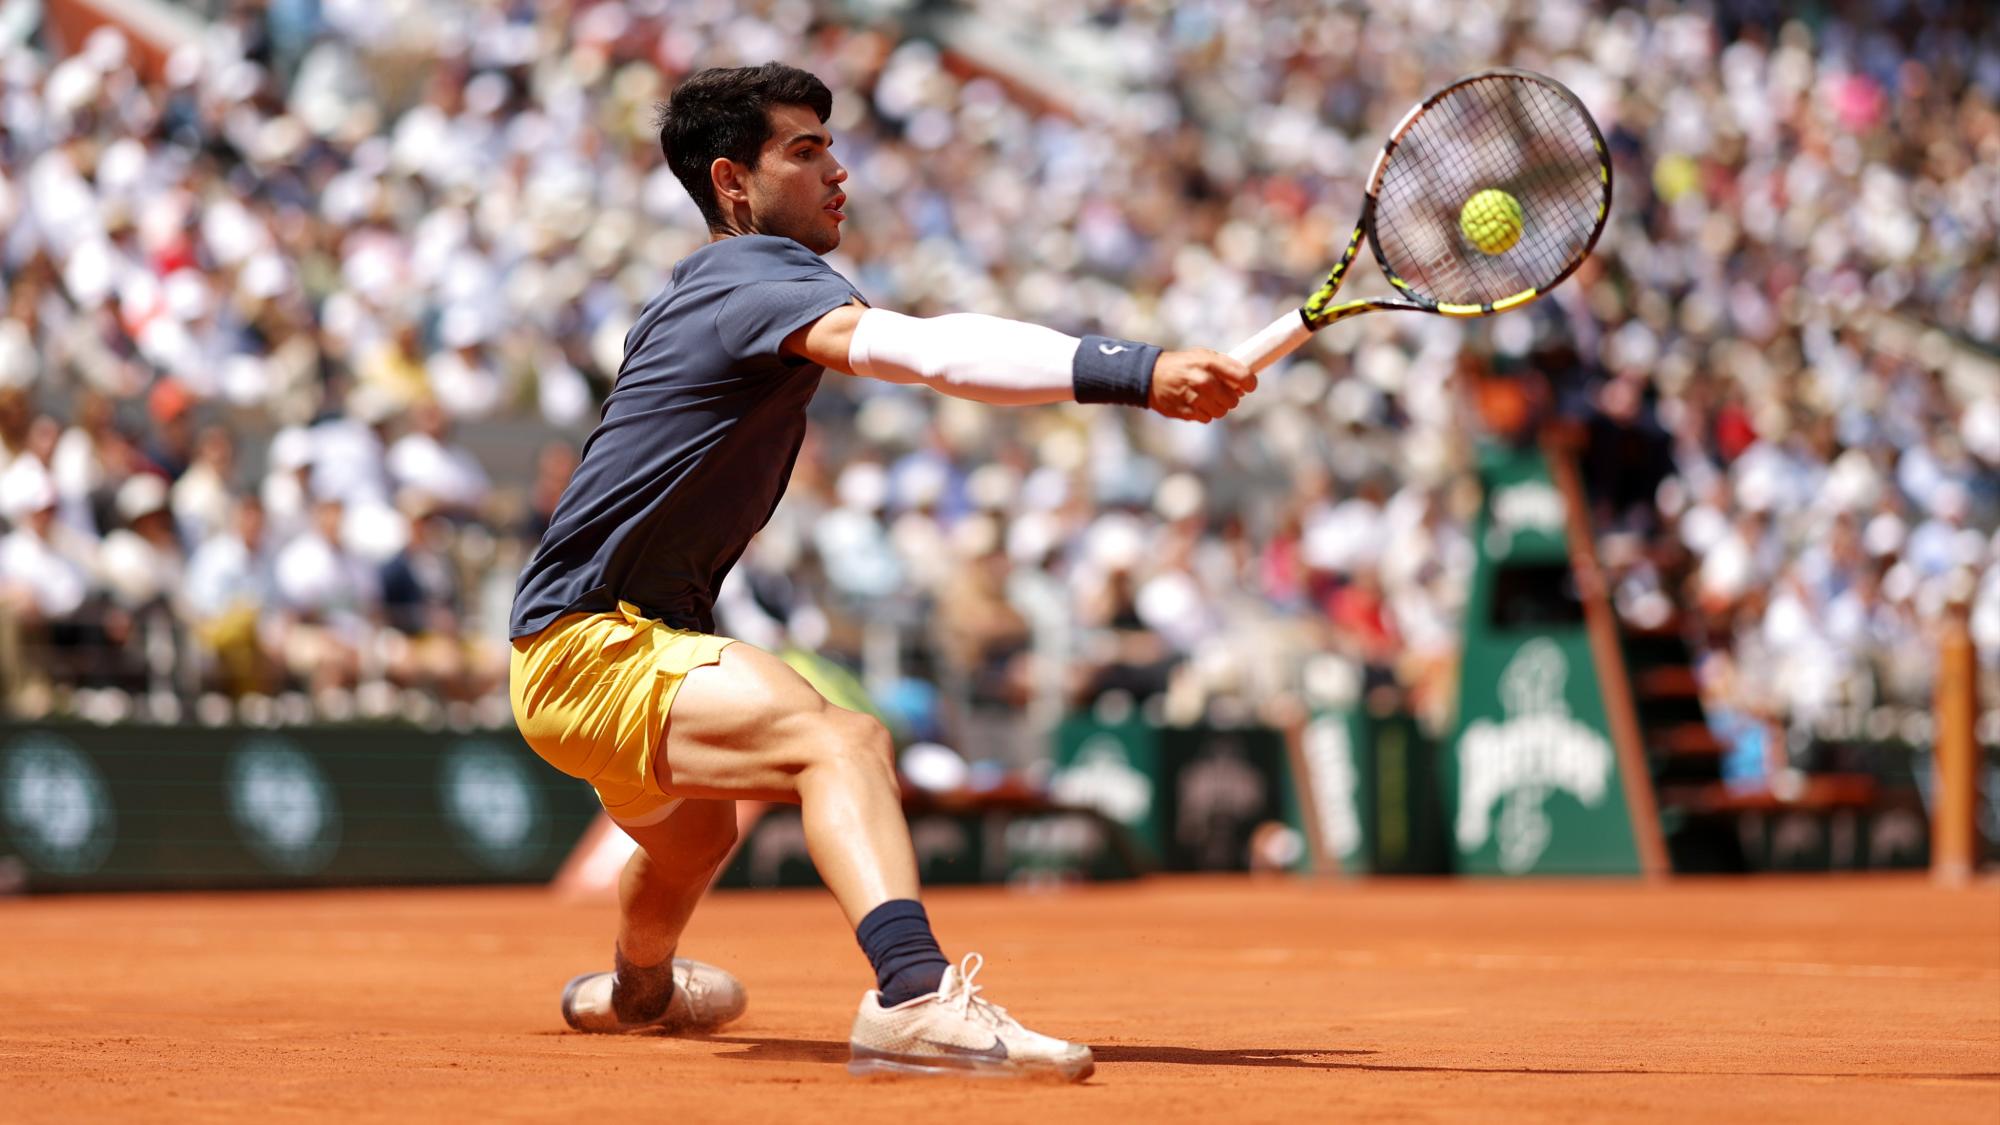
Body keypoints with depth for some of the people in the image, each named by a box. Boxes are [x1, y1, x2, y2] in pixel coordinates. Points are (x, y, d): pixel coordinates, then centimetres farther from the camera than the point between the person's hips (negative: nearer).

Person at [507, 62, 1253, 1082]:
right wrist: (1135, 372, -49)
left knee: (691, 838, 39)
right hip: (588, 650, -11)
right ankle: (913, 996, -58)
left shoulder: (701, 290, 13)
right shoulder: (762, 283, -20)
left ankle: (635, 988, 70)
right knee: (839, 742, -34)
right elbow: (934, 350, -39)